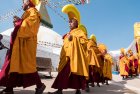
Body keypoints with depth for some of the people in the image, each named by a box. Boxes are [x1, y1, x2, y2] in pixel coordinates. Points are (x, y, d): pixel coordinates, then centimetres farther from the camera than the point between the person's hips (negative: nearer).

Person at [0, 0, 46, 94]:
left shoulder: (33, 12, -1)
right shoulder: (28, 13, 27)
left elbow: (28, 26, -17)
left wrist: (19, 21, -4)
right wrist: (18, 22, 9)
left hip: (26, 43, -10)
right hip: (21, 42, 10)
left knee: (27, 64, -11)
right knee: (14, 64, 4)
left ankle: (39, 85, -2)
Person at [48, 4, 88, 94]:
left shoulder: (80, 31, 5)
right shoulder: (69, 34, 25)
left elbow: (84, 41, -8)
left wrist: (73, 39, -11)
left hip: (75, 55, -6)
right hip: (67, 55, 6)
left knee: (76, 72, -5)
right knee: (65, 72, -3)